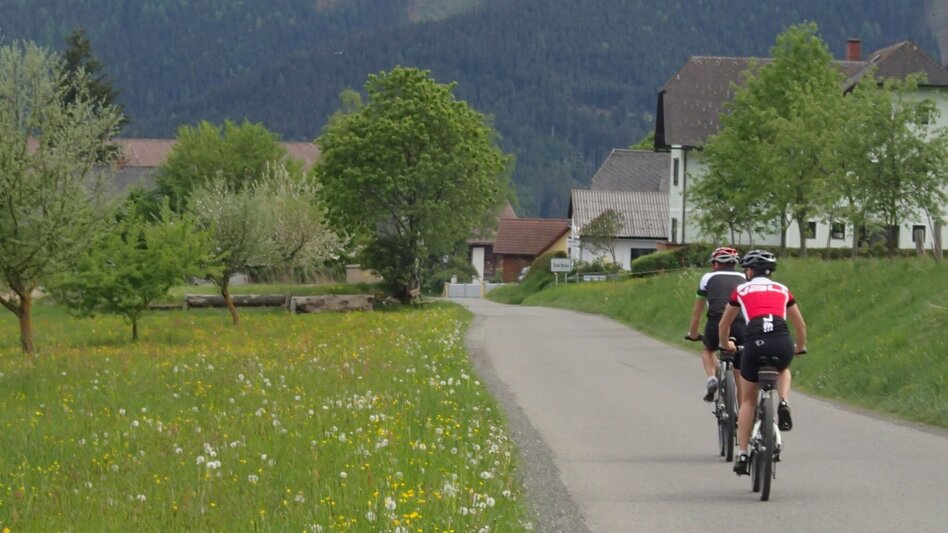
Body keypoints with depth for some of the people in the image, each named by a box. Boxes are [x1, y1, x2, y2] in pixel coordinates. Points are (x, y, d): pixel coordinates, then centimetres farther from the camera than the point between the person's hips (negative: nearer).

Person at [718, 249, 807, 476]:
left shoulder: (741, 291, 21)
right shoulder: (783, 291, 25)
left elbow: (724, 325, 33)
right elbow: (800, 325, 34)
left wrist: (726, 345, 52)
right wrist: (800, 347, 53)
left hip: (755, 343, -1)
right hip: (782, 343, 1)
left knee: (748, 400, 18)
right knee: (782, 370, 38)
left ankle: (742, 455, 13)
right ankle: (783, 403, 7)